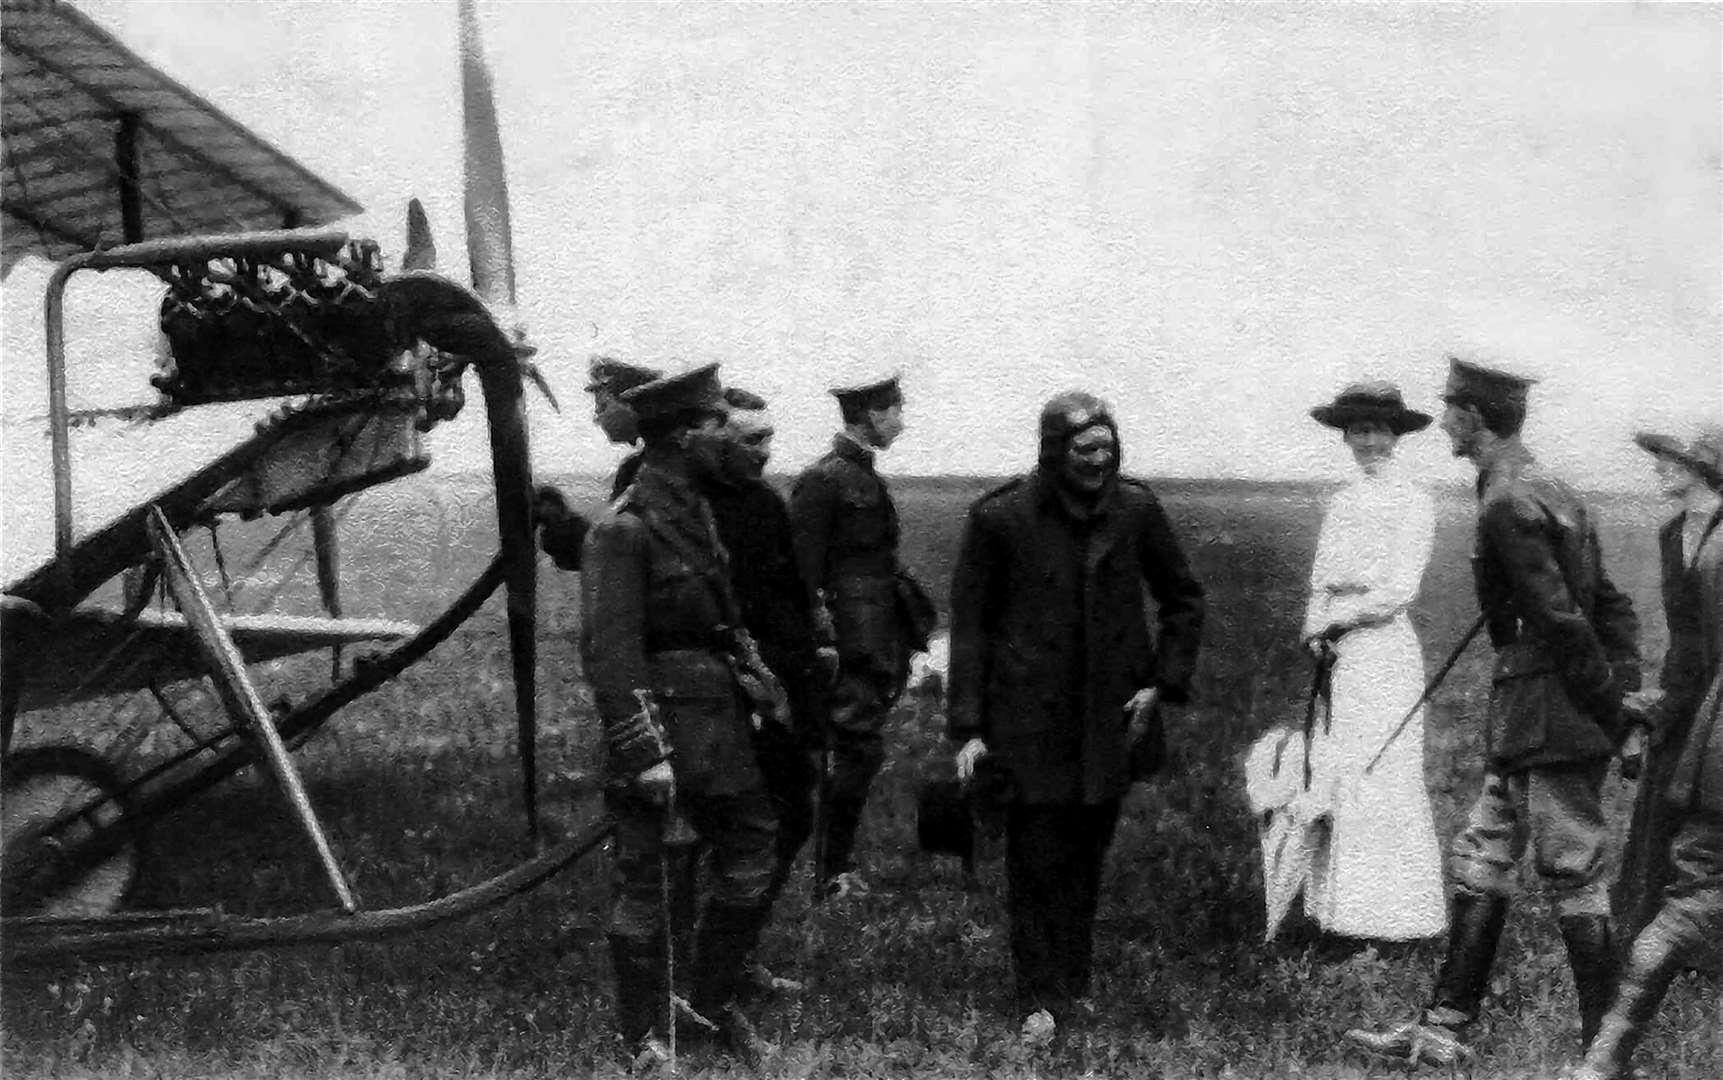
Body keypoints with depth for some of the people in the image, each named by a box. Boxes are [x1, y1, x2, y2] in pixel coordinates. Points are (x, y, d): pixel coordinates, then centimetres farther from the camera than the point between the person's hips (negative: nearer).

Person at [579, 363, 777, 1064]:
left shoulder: (698, 513, 12)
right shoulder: (623, 528, -15)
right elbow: (609, 650, -19)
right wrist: (645, 754, -21)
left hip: (719, 721, 9)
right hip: (657, 719, -9)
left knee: (752, 861, 14)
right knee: (643, 884, 4)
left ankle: (713, 1000, 30)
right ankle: (644, 1034, 18)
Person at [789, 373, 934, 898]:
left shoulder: (866, 479, 15)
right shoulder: (822, 479, -14)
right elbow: (804, 569, -16)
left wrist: (902, 643, 21)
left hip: (879, 643, 9)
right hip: (851, 644, -9)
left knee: (859, 751, 13)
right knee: (857, 748, -6)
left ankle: (836, 866, 22)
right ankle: (828, 874, 3)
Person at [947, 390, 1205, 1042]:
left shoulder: (1135, 509, 0)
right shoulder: (1000, 517, -8)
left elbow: (1183, 598, 13)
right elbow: (969, 624, -3)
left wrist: (1164, 683, 3)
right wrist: (967, 728, -6)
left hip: (1110, 718, 3)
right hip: (1029, 722, -3)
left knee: (1087, 854, 10)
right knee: (1035, 860, -2)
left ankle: (1073, 982, 25)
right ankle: (1039, 999, 10)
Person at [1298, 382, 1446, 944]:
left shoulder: (1413, 503, -4)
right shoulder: (1341, 501, 15)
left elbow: (1400, 591, -10)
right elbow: (1322, 581, 12)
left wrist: (1334, 619, -8)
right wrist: (1318, 630, -6)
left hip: (1385, 649, -6)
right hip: (1340, 654, 6)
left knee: (1382, 779, -3)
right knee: (1334, 775, 7)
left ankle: (1400, 915, 6)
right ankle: (1344, 905, 16)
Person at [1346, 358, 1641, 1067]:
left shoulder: (1509, 505, -18)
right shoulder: (1549, 491, 14)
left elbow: (1563, 623, -21)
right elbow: (1611, 605, 14)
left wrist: (1612, 703, -13)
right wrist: (1626, 688, 8)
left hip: (1554, 723, -10)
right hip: (1524, 726, 10)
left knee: (1572, 878, -1)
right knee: (1478, 862, 13)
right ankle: (1444, 1032, 20)